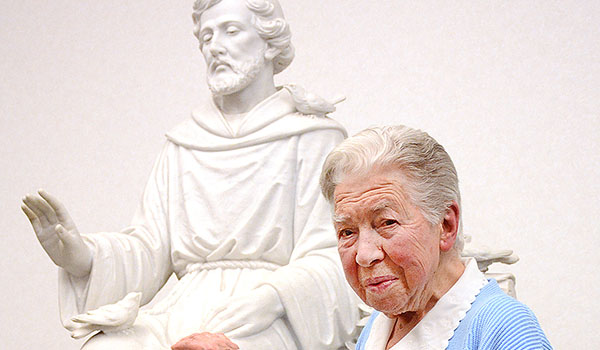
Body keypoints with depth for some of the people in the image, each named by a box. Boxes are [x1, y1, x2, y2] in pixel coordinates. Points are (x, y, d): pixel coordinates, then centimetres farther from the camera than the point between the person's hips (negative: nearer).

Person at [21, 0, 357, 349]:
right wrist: (83, 256, -8)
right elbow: (150, 249, 13)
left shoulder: (311, 137, 7)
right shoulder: (184, 146, 22)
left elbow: (327, 262, -4)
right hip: (183, 315, 5)